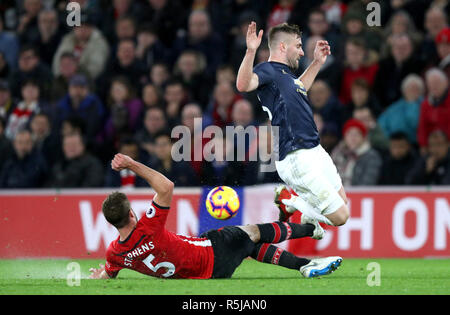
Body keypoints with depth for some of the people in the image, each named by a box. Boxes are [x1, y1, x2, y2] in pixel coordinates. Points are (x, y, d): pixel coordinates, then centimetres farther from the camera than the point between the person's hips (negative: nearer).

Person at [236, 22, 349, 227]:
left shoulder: (285, 73, 17)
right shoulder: (268, 70, -11)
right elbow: (243, 85, -34)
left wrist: (317, 63, 39)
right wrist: (251, 51, -47)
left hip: (315, 152, 10)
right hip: (297, 160, -10)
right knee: (340, 216, -10)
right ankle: (289, 200, 5)